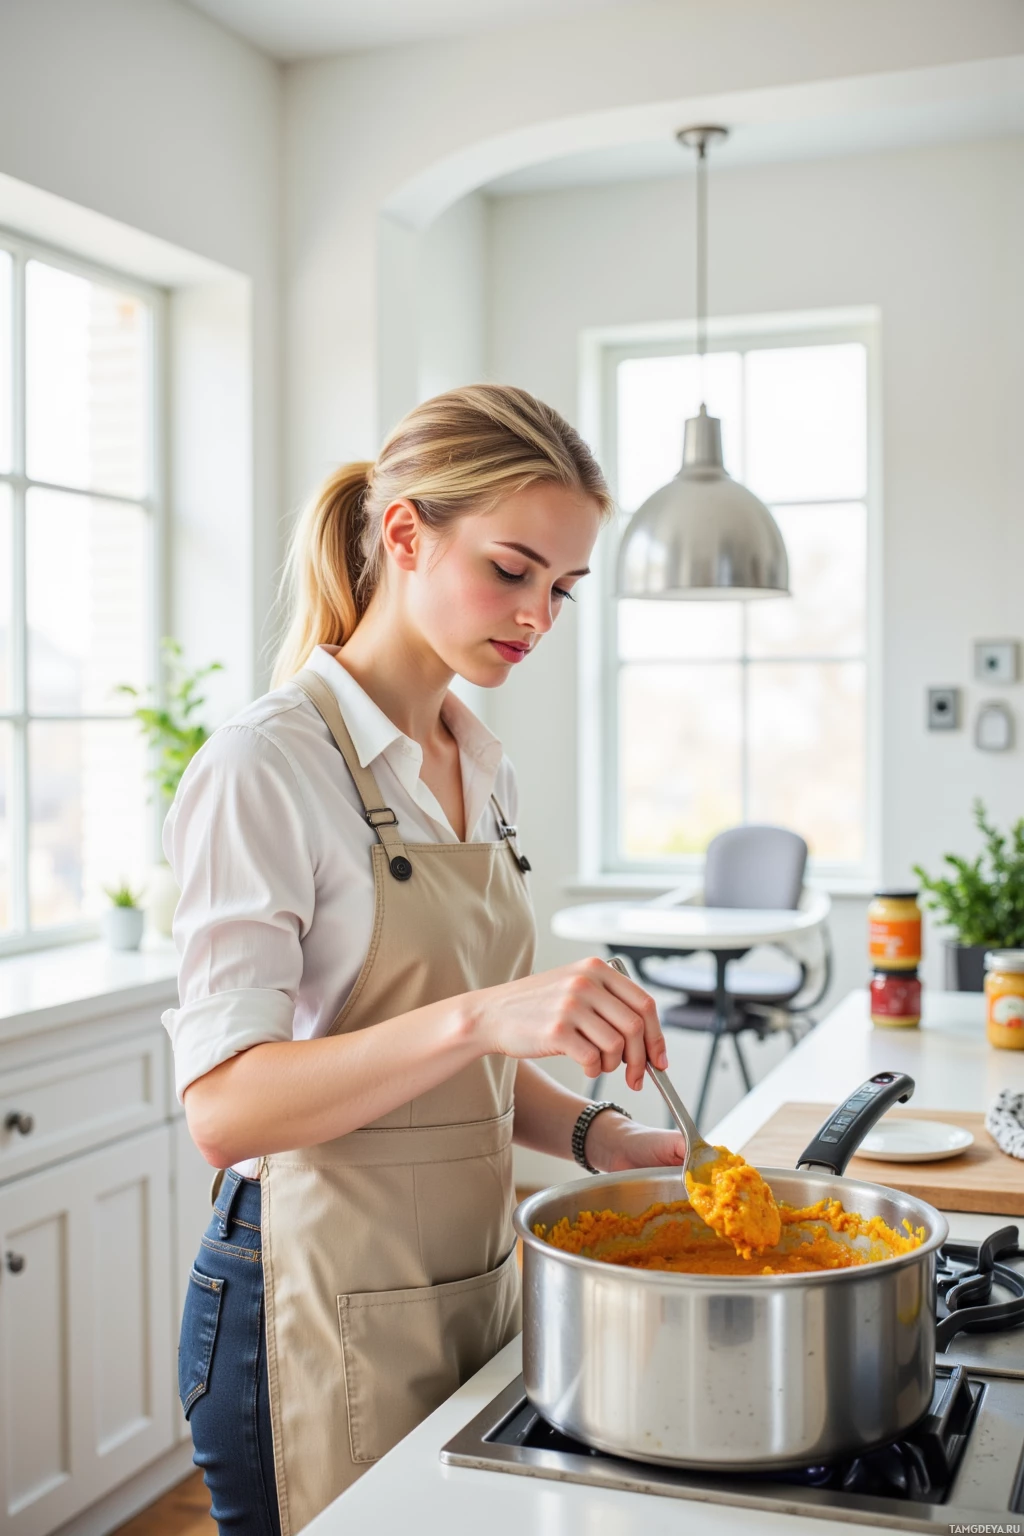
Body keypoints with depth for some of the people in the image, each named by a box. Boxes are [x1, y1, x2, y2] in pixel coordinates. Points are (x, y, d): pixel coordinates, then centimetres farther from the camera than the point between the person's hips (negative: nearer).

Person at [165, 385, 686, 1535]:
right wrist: (482, 1013, -34)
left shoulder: (484, 771, 7)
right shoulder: (268, 764, -17)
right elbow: (224, 1108, -23)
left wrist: (591, 1133, -2)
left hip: (474, 1283, 7)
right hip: (325, 1309, -7)